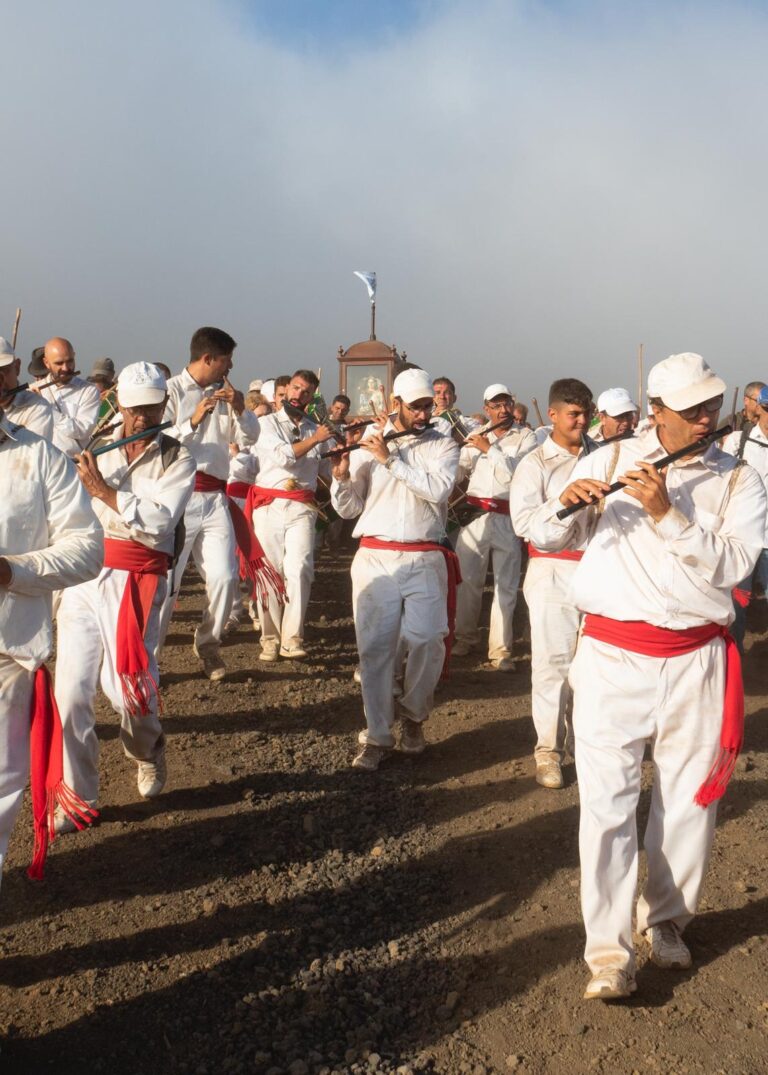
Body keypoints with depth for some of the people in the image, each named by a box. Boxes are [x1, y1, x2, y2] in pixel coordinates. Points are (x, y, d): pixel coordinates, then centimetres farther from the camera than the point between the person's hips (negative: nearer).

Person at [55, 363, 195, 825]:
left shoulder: (178, 459, 3)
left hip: (136, 581, -3)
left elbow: (158, 523, -11)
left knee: (126, 683, -9)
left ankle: (148, 751, 27)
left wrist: (105, 491, -14)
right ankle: (78, 795, 11)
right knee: (71, 687, -4)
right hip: (84, 574, 3)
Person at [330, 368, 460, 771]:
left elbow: (438, 488, -15)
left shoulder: (443, 445, 6)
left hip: (425, 559, 0)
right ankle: (377, 735, 9)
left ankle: (413, 715, 20)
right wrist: (341, 476, -11)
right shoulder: (367, 444, 8)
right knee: (375, 646, -2)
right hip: (375, 557, 1)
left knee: (427, 643, -6)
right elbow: (348, 508, 8)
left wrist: (390, 459, -17)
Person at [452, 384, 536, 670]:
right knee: (468, 579, 7)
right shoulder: (475, 437, 12)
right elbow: (457, 472, 11)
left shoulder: (525, 437, 2)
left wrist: (490, 448, -13)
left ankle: (500, 649, 3)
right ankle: (465, 637, 23)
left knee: (505, 586, -1)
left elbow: (515, 472, -12)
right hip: (474, 515, 3)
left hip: (507, 518, -3)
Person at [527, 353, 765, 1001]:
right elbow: (545, 540, 5)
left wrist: (667, 511, -20)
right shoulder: (612, 461, 5)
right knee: (607, 803, -2)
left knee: (688, 801, 11)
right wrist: (566, 506, -16)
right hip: (612, 656, -1)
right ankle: (609, 952, 6)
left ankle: (667, 919, 32)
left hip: (696, 662, 1)